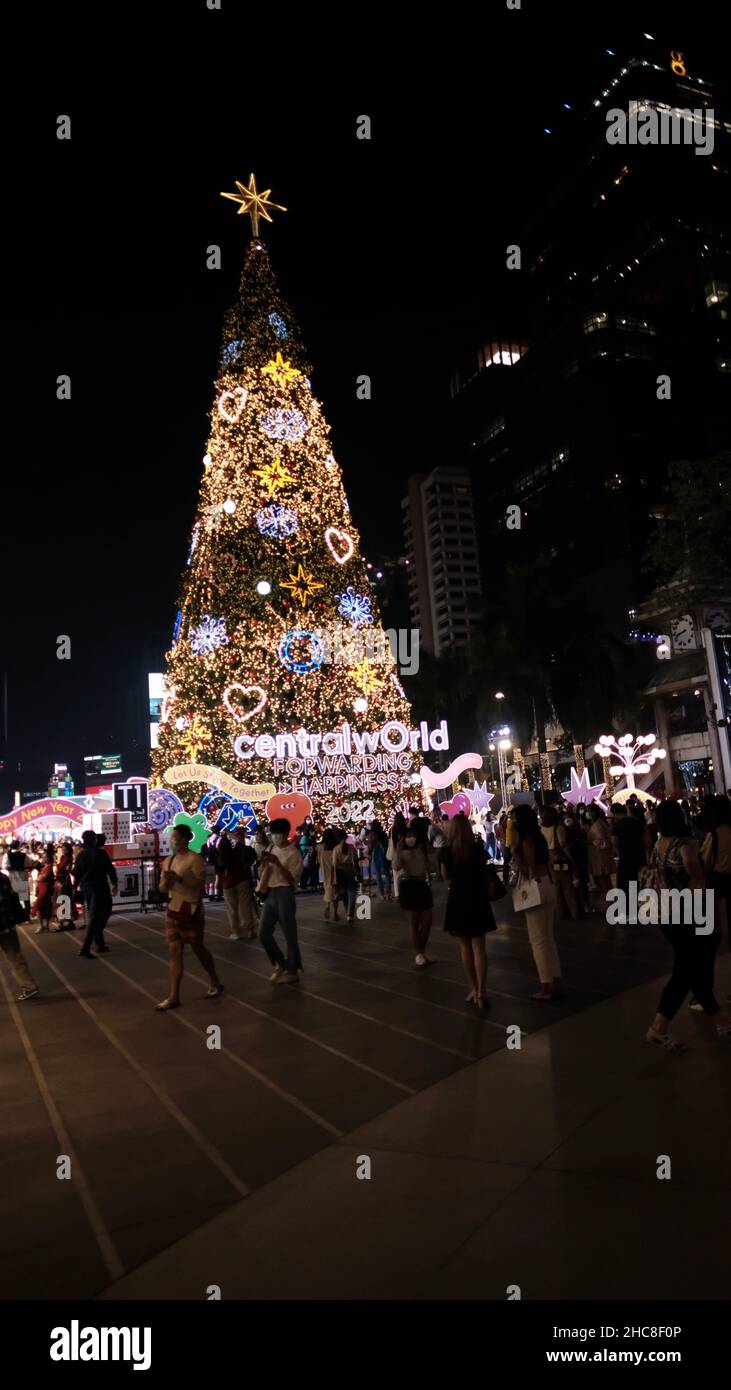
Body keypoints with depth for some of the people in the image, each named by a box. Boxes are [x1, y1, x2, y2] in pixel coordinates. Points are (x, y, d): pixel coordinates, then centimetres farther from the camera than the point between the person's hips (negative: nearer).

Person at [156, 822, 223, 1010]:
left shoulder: (195, 859, -13)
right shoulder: (168, 860, 9)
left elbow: (201, 884, -22)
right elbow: (163, 888, 12)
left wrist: (179, 878, -28)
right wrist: (166, 881, -11)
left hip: (191, 911, -6)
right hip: (173, 911, 6)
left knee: (199, 949, 9)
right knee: (174, 952, 2)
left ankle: (215, 984, 29)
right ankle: (173, 996, 4)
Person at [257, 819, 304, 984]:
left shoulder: (293, 853, -8)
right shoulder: (272, 850, 12)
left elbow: (292, 879, -14)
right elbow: (264, 874, 16)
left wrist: (277, 863, -22)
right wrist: (264, 864, -5)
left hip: (285, 894, -7)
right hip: (270, 894, 7)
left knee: (289, 934, -1)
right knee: (263, 933, 7)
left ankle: (292, 971, 12)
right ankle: (280, 963, 24)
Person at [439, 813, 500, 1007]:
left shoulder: (446, 851, -11)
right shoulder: (478, 847, -9)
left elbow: (445, 876, 2)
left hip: (458, 900, 0)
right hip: (478, 900, 0)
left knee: (465, 947, 14)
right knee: (479, 947, 5)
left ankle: (473, 989, 18)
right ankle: (481, 992, -1)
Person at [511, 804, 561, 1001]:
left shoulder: (526, 841, -17)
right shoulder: (537, 837, 10)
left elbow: (526, 871, -19)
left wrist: (514, 851, -19)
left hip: (537, 889, -10)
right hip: (546, 885, 10)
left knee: (538, 939, -1)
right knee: (548, 938, 17)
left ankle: (546, 986, 5)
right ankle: (554, 982, 25)